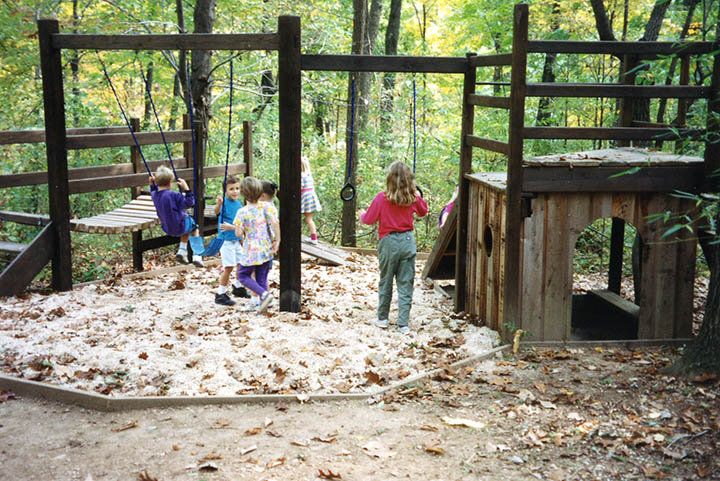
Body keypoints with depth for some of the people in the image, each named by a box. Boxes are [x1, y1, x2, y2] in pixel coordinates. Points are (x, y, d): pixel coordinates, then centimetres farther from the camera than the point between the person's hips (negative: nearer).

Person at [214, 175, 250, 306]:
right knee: (229, 267, -9)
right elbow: (217, 212, -37)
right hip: (226, 240, -7)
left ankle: (238, 287, 37)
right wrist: (219, 204, -57)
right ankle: (220, 294, 3)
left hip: (237, 240, 7)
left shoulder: (239, 203, 7)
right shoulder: (225, 202, -15)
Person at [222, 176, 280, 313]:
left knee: (243, 275, 11)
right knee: (262, 278, 14)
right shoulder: (267, 206, -4)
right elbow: (275, 222, -15)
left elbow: (239, 233, -12)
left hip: (251, 251, -4)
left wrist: (233, 227, 9)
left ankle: (264, 294, -9)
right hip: (266, 250, 4)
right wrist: (277, 241, -7)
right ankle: (260, 302, 11)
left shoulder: (242, 212, -12)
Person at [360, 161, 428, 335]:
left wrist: (362, 214, 17)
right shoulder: (413, 198, -2)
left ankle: (382, 318, 26)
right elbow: (423, 211, 18)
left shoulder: (381, 198, -12)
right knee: (405, 283, 5)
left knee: (385, 282, 14)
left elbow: (369, 219, -4)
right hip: (408, 241, 2)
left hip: (388, 242, -2)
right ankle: (403, 324, 3)